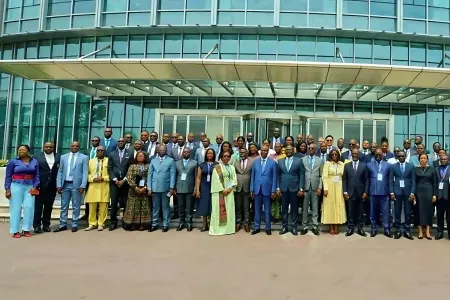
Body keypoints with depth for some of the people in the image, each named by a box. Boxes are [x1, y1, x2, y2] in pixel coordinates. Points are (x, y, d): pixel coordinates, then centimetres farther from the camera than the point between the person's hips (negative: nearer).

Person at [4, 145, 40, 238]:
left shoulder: (34, 162, 7)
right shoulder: (13, 161, 0)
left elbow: (37, 176, 8)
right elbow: (8, 176, 2)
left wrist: (35, 187, -4)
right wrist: (7, 189, -4)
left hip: (30, 187, 2)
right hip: (16, 186, -2)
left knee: (29, 207, -3)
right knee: (16, 208, 1)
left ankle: (26, 229, 7)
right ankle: (15, 231, 7)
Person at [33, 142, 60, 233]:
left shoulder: (58, 157, 6)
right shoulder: (38, 157, 1)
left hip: (52, 186, 2)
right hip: (40, 186, -2)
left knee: (49, 207, 10)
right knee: (38, 206, 2)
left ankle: (46, 225, 18)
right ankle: (37, 225, 8)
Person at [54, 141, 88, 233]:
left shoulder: (84, 157, 2)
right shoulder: (63, 157, 12)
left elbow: (85, 172, -4)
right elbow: (60, 171, 9)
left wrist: (83, 185, -12)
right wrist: (59, 185, 1)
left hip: (76, 185, -3)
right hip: (65, 184, 3)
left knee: (76, 206, 4)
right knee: (64, 206, 9)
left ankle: (74, 225, 12)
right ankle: (63, 225, 17)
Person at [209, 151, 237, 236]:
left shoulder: (232, 167, 13)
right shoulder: (217, 167, -1)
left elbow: (234, 179, 7)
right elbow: (216, 180, -8)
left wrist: (230, 189, -8)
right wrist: (222, 190, -14)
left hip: (229, 192, 4)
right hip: (220, 192, -4)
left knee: (229, 210, 4)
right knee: (220, 210, -4)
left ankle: (228, 228, 10)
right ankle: (218, 228, 0)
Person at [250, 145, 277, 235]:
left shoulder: (272, 162, -1)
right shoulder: (255, 161, 6)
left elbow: (274, 177, -2)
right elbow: (252, 176, 7)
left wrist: (273, 190, -7)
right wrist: (251, 189, 2)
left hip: (267, 189, -2)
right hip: (257, 189, 2)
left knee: (267, 210, 6)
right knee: (257, 209, 9)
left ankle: (268, 228, 17)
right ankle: (257, 227, 18)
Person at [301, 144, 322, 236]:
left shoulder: (319, 160, 7)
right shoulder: (302, 159, 5)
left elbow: (321, 175, 5)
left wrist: (319, 187, -3)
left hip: (315, 187, 1)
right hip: (305, 186, 0)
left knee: (315, 208, 5)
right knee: (304, 207, 4)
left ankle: (315, 226, 12)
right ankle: (304, 227, 12)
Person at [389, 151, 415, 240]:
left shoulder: (411, 166, 6)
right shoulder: (393, 166, 6)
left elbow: (413, 180, 3)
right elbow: (391, 180, 3)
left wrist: (412, 193, -6)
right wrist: (391, 192, -5)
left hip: (408, 192, 0)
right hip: (397, 191, 0)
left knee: (408, 212, 3)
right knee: (397, 212, 3)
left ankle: (407, 230, 10)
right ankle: (398, 230, 11)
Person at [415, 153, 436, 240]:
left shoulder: (431, 169, 3)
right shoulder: (416, 169, 2)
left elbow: (434, 182, 3)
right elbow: (414, 182, 1)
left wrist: (434, 194, -3)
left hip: (428, 191, 0)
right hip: (419, 191, 0)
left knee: (429, 210, 1)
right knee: (420, 210, 1)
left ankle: (428, 231, 5)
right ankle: (420, 231, 5)